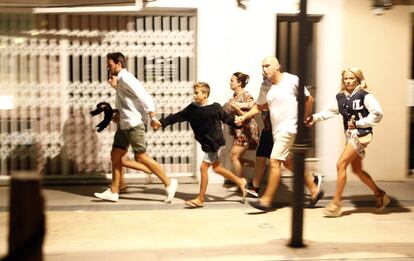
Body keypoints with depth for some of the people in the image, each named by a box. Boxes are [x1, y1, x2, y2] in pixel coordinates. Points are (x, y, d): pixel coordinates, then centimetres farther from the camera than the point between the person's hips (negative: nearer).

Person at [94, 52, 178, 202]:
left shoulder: (125, 78, -15)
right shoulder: (121, 80, 15)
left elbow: (144, 96, -21)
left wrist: (153, 118, -24)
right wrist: (118, 115, 13)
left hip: (133, 124, -10)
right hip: (124, 124, 10)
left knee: (141, 157, -7)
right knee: (115, 155, 9)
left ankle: (169, 183, 3)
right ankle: (113, 192, 14)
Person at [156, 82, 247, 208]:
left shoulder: (215, 108, -15)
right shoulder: (192, 108, 0)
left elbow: (227, 118, -5)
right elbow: (177, 117, 0)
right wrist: (161, 122, -5)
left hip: (214, 142, -7)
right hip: (205, 142, 7)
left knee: (203, 167, -7)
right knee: (217, 168, 16)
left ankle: (200, 199, 4)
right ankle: (240, 181, 34)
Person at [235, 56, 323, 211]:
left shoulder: (292, 80, -11)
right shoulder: (265, 86, 6)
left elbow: (309, 99, -3)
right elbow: (259, 106, 11)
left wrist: (303, 119, -1)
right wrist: (244, 117, -1)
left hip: (289, 128, -8)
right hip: (276, 129, 8)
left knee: (274, 162, -12)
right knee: (288, 162, 16)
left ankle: (266, 200, -4)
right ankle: (314, 190, 31)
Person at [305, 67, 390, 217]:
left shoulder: (364, 96, -10)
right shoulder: (340, 97, 9)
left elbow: (377, 113, -15)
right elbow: (330, 111, 17)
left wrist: (358, 123, -17)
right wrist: (314, 118, 4)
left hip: (361, 135, -8)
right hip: (350, 135, 8)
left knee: (341, 164, -13)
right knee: (357, 170, 14)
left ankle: (336, 203, -5)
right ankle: (379, 195, 33)